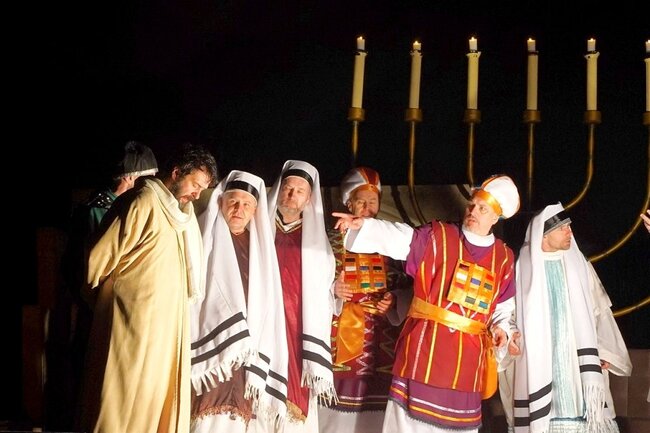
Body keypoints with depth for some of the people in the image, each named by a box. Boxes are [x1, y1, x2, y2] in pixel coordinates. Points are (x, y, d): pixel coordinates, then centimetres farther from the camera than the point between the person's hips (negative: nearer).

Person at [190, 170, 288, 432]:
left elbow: (267, 305, 12)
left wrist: (258, 361, 2)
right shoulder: (203, 238, 5)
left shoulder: (260, 247, 15)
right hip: (210, 346, -3)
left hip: (247, 351, 3)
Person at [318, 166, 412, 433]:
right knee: (342, 390, -6)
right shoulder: (333, 239, 8)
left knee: (378, 396, -5)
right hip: (343, 330, 0)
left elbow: (408, 286, 9)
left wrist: (395, 301, -10)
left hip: (382, 331, 1)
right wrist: (332, 290, -15)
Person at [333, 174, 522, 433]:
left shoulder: (503, 258, 11)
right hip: (424, 345, -3)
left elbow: (504, 305, 20)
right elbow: (397, 237, -13)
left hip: (467, 356, 3)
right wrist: (362, 225, -29)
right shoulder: (437, 237, 1)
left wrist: (500, 328, 0)